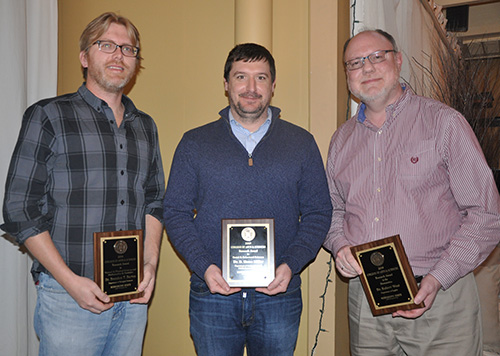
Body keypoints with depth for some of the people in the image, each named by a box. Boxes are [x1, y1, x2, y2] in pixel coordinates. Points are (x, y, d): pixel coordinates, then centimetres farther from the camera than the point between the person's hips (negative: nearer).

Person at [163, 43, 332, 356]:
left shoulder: (301, 143, 5)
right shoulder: (195, 143, 4)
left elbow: (318, 213, 4)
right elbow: (175, 212, 3)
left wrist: (291, 265, -10)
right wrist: (204, 267, -11)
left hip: (279, 295, 1)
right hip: (213, 295, 0)